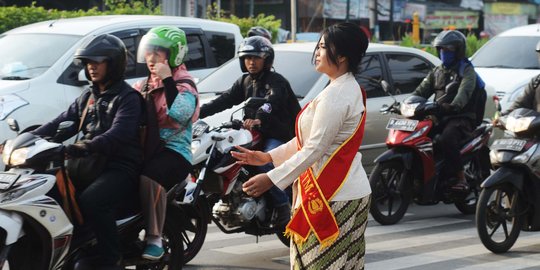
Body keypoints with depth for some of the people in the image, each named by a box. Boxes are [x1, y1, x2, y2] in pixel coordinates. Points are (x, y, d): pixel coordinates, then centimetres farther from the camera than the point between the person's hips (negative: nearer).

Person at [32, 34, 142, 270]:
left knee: (91, 200, -35)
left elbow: (119, 133, -23)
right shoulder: (88, 97, 21)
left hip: (121, 168, -8)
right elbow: (61, 123, 14)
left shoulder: (128, 98, -5)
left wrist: (87, 147, -38)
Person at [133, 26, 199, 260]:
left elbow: (179, 115, -20)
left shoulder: (184, 86, 0)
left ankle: (154, 239, -29)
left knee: (149, 178, -36)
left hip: (174, 150, -6)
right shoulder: (143, 86, 21)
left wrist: (167, 80, -16)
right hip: (144, 148, 6)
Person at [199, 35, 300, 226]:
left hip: (277, 134, -8)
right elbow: (225, 99, 5)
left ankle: (283, 207, -23)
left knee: (265, 163, -31)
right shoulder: (245, 82, 15)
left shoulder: (276, 81, -8)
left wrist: (259, 119, -51)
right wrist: (199, 112, -10)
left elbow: (271, 102, -30)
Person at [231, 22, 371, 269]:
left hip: (335, 198, -10)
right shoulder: (348, 89, 14)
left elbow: (314, 150, -22)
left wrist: (272, 179, -19)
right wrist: (269, 156, 13)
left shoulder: (337, 95, -19)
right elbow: (310, 138, 17)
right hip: (345, 192, 10)